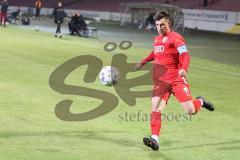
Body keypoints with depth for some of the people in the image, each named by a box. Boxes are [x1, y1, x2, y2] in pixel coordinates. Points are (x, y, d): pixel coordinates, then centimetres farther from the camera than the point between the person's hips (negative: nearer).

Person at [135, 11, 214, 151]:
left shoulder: (176, 37, -7)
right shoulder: (157, 39, 17)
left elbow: (185, 55, -19)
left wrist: (183, 69, -36)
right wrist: (143, 62, 37)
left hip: (177, 79, -6)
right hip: (161, 81, 6)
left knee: (191, 111, -9)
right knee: (155, 109, -13)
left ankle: (200, 102, 25)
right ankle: (155, 139, -16)